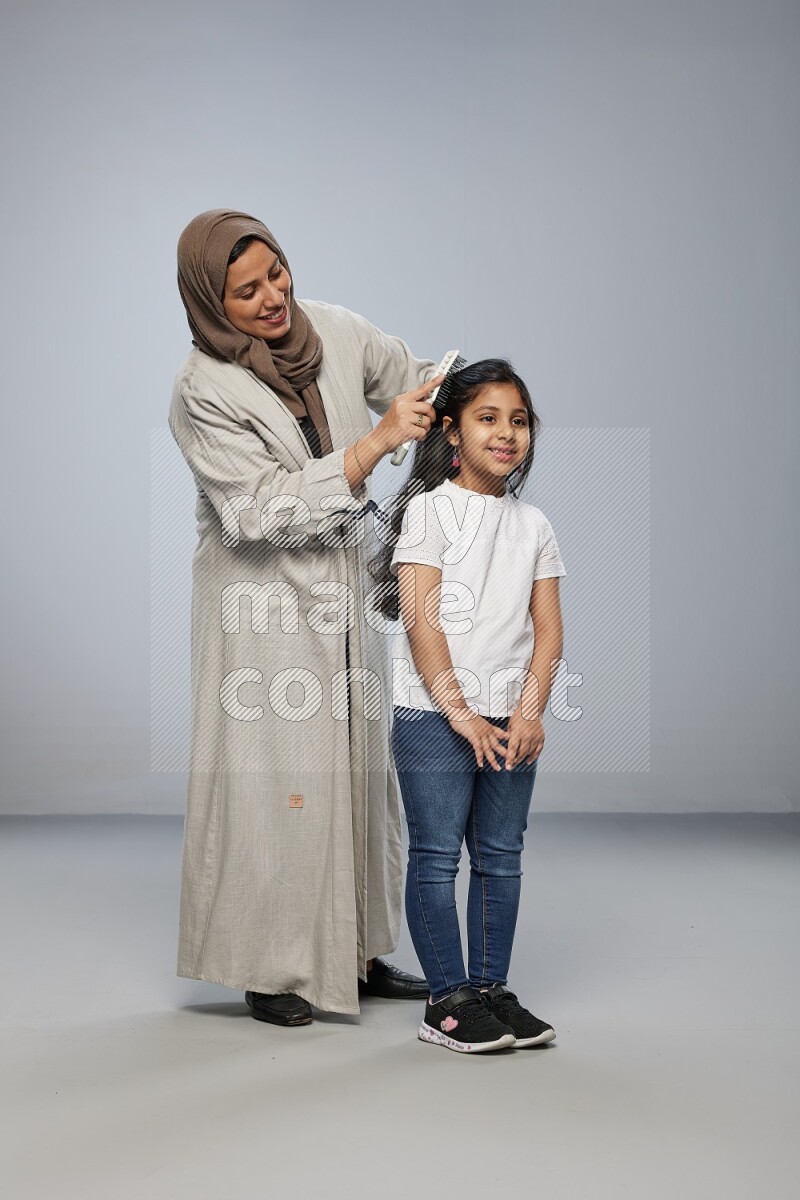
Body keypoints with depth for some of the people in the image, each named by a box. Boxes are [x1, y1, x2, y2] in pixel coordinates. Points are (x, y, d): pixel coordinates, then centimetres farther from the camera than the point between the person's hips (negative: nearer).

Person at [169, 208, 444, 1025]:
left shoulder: (334, 331, -1)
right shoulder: (203, 392, -17)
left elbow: (415, 376, 14)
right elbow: (265, 510, -23)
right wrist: (373, 445, -28)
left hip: (344, 587, 6)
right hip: (263, 599, -6)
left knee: (361, 766, 11)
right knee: (273, 773, -2)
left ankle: (357, 954, 25)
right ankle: (269, 967, 14)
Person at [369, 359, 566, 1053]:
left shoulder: (534, 525, 12)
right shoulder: (430, 509, -2)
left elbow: (549, 630, 8)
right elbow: (420, 618, -10)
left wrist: (529, 712, -6)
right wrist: (459, 711, -14)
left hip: (510, 720, 5)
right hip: (435, 717, -5)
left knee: (501, 858, 9)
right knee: (437, 858, 0)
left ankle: (492, 989, 20)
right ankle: (448, 1001, 7)